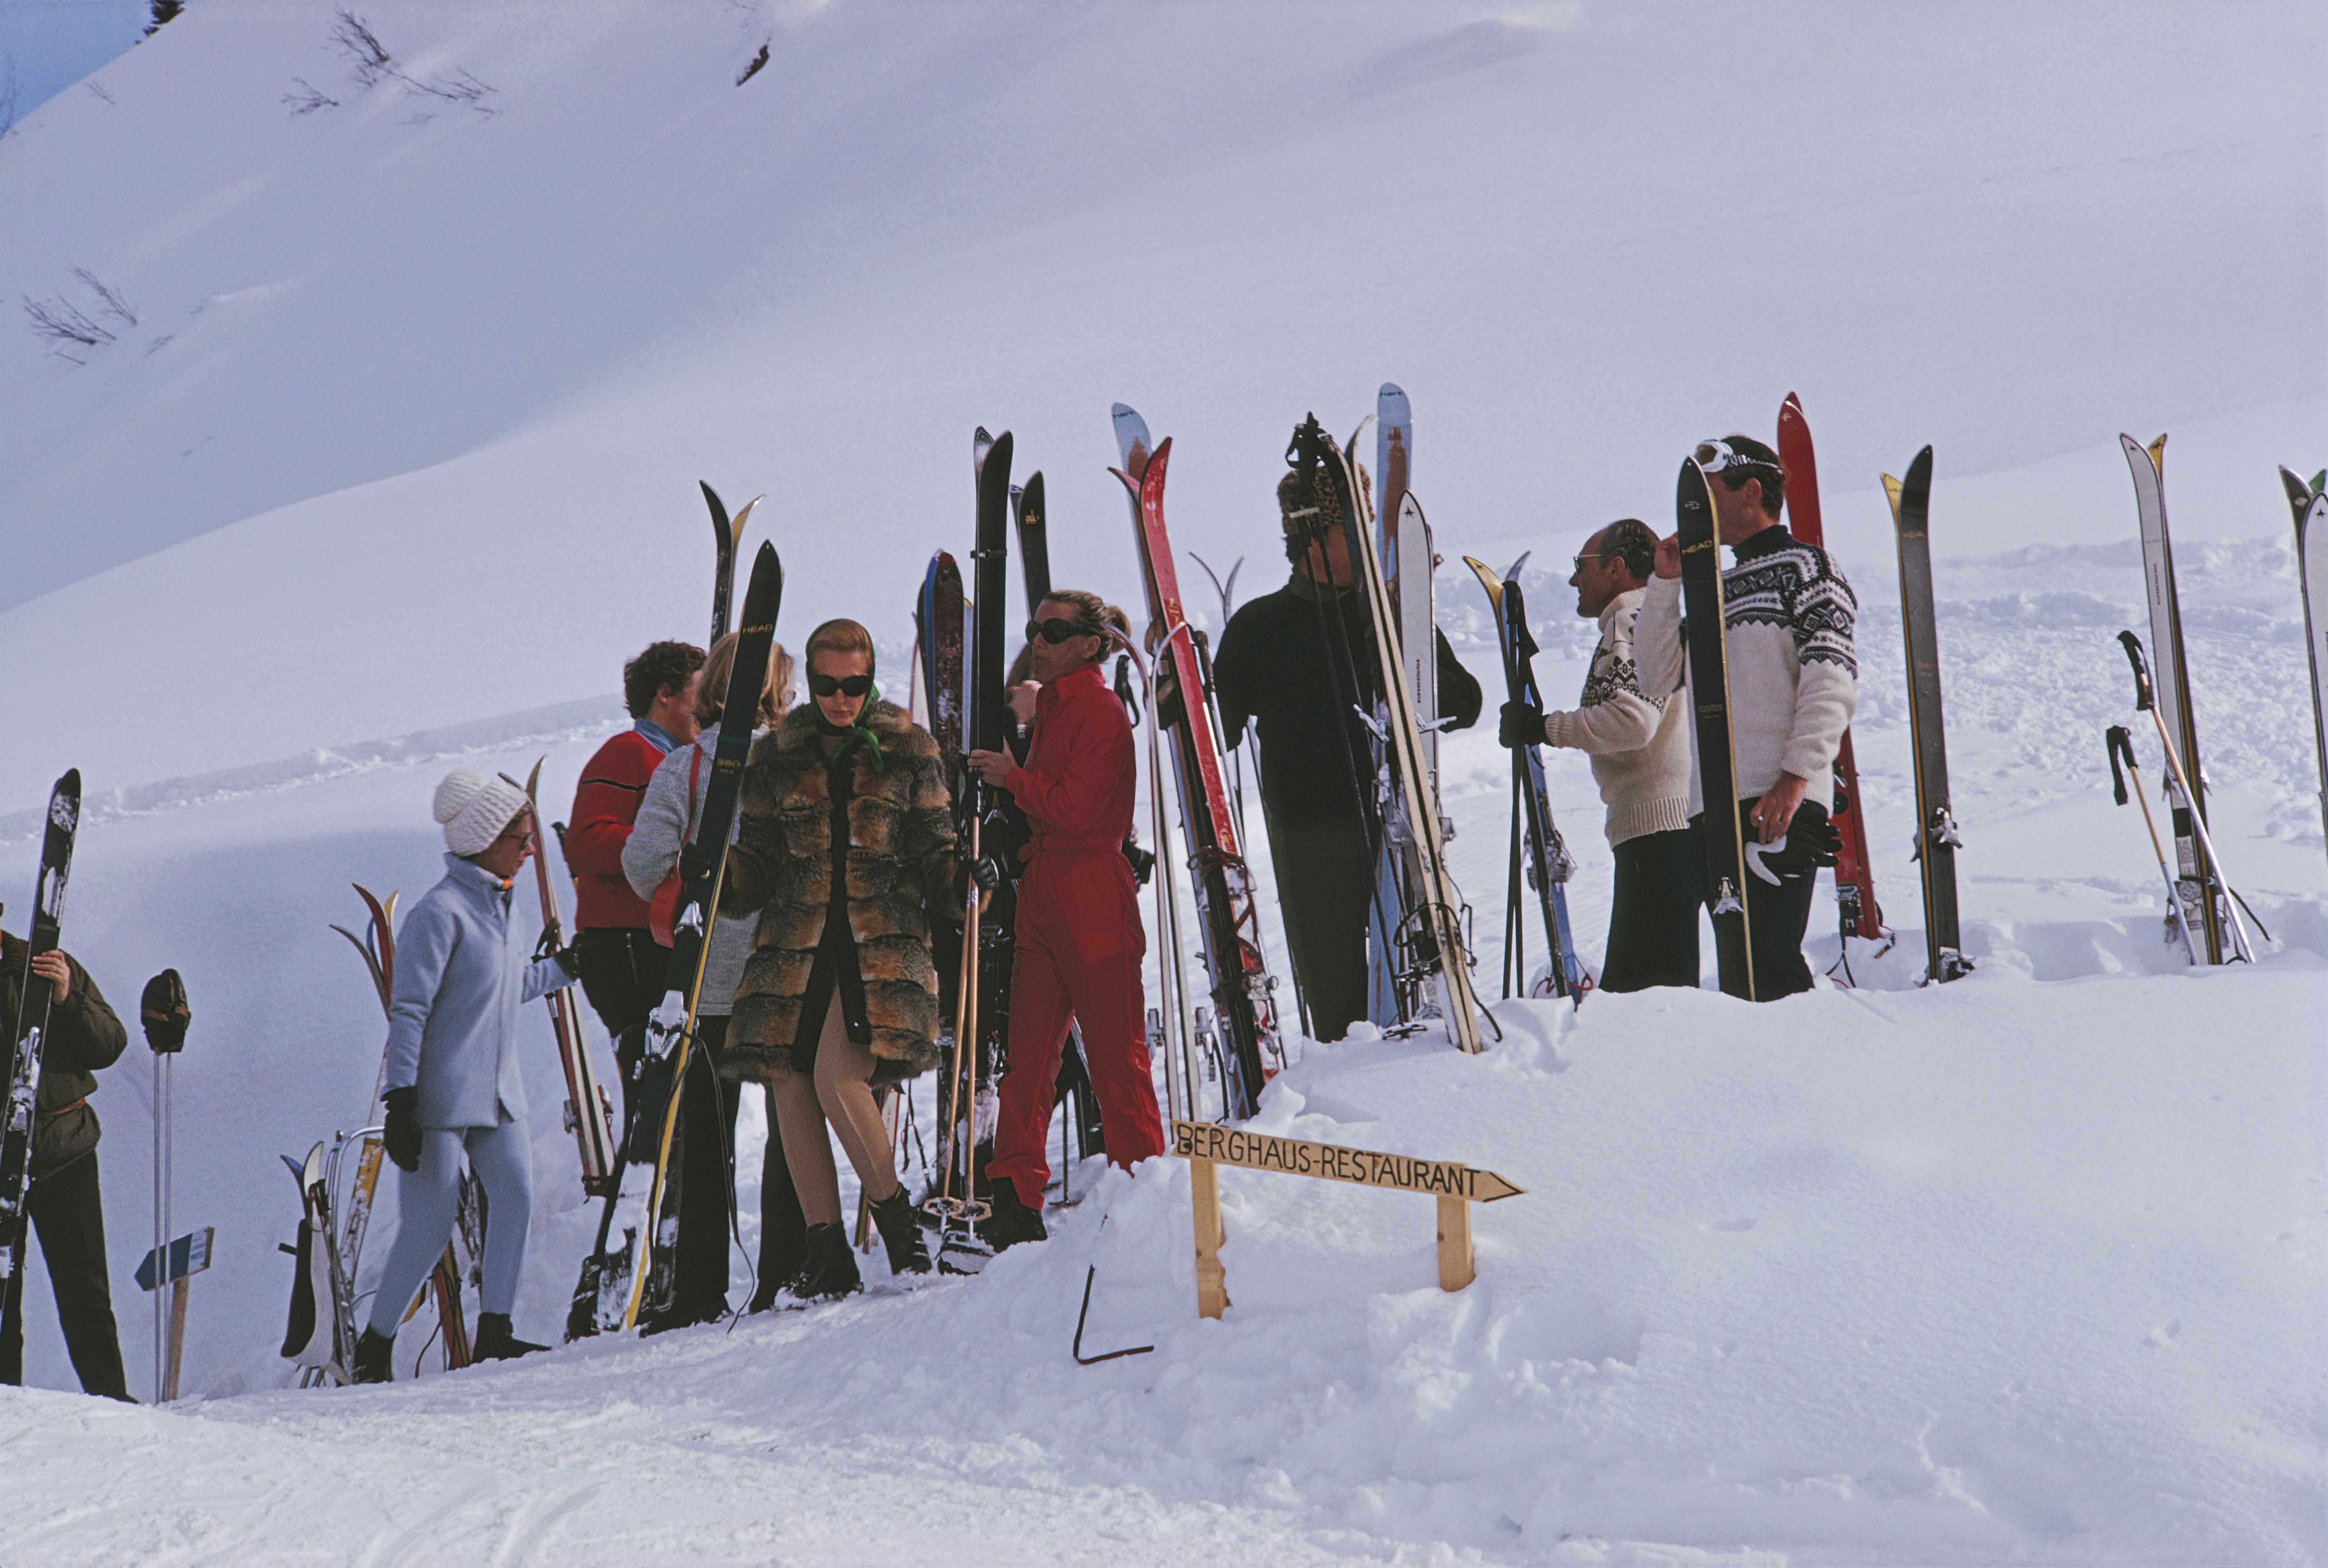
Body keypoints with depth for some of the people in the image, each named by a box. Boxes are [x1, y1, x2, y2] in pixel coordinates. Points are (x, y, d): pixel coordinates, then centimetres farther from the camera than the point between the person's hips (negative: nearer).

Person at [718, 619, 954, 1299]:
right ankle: (827, 1252, 5)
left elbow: (934, 852, 8)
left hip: (882, 940, -3)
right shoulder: (777, 757, 11)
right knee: (791, 1086, -4)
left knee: (838, 1076, -20)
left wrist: (964, 875, -13)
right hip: (795, 941, 3)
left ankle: (896, 1215, -2)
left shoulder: (908, 751, 7)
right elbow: (757, 870, 13)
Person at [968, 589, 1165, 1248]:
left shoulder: (1101, 711, -9)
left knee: (1115, 1056, -3)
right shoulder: (1049, 708, 20)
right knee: (1028, 1053, 3)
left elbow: (1074, 809, -17)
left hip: (1092, 899, -9)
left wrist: (1013, 777, -7)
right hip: (1042, 893, 9)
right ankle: (1015, 1202, 3)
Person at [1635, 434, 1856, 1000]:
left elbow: (1833, 683, -9)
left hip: (1780, 804, -8)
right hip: (1711, 805, 8)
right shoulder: (1719, 588, 25)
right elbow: (1657, 674, 20)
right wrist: (1666, 582, 12)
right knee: (1735, 969, 4)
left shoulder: (1804, 565, 1)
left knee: (1765, 964, -15)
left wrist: (1795, 776, -19)